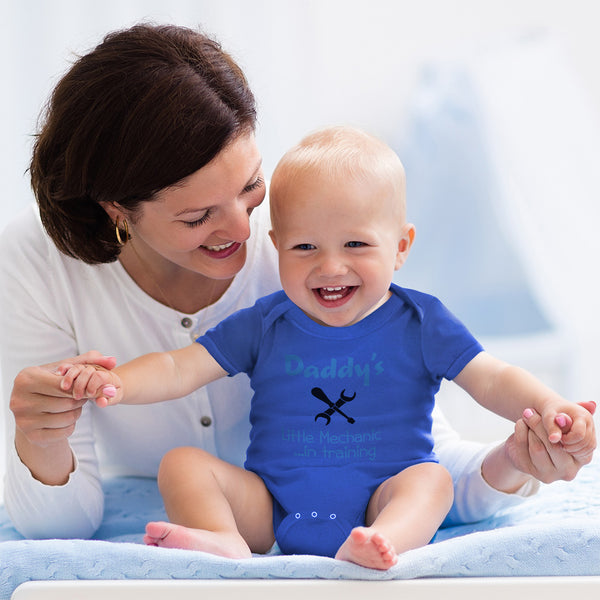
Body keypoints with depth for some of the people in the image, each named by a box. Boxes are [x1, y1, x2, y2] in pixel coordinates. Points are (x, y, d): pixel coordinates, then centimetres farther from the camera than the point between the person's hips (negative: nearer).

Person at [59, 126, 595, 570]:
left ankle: (376, 548, -56)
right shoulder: (264, 325, 5)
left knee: (432, 477, -29)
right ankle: (226, 544, -41)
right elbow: (181, 369, 2)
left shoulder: (420, 323, 1)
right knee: (182, 463, -14)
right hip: (270, 508, 2)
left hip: (383, 500, -2)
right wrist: (115, 383, -18)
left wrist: (546, 407, -25)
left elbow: (492, 379, -4)